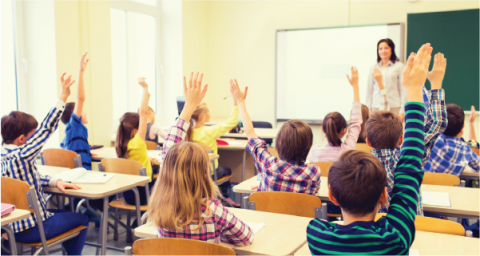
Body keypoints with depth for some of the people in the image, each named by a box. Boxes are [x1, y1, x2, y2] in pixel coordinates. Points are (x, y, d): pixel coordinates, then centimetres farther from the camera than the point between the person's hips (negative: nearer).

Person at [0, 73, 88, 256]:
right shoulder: (21, 156, -25)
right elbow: (46, 129, -26)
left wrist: (55, 182, -1)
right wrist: (63, 97, -25)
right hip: (32, 229, -9)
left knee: (65, 213, 31)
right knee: (81, 220, 11)